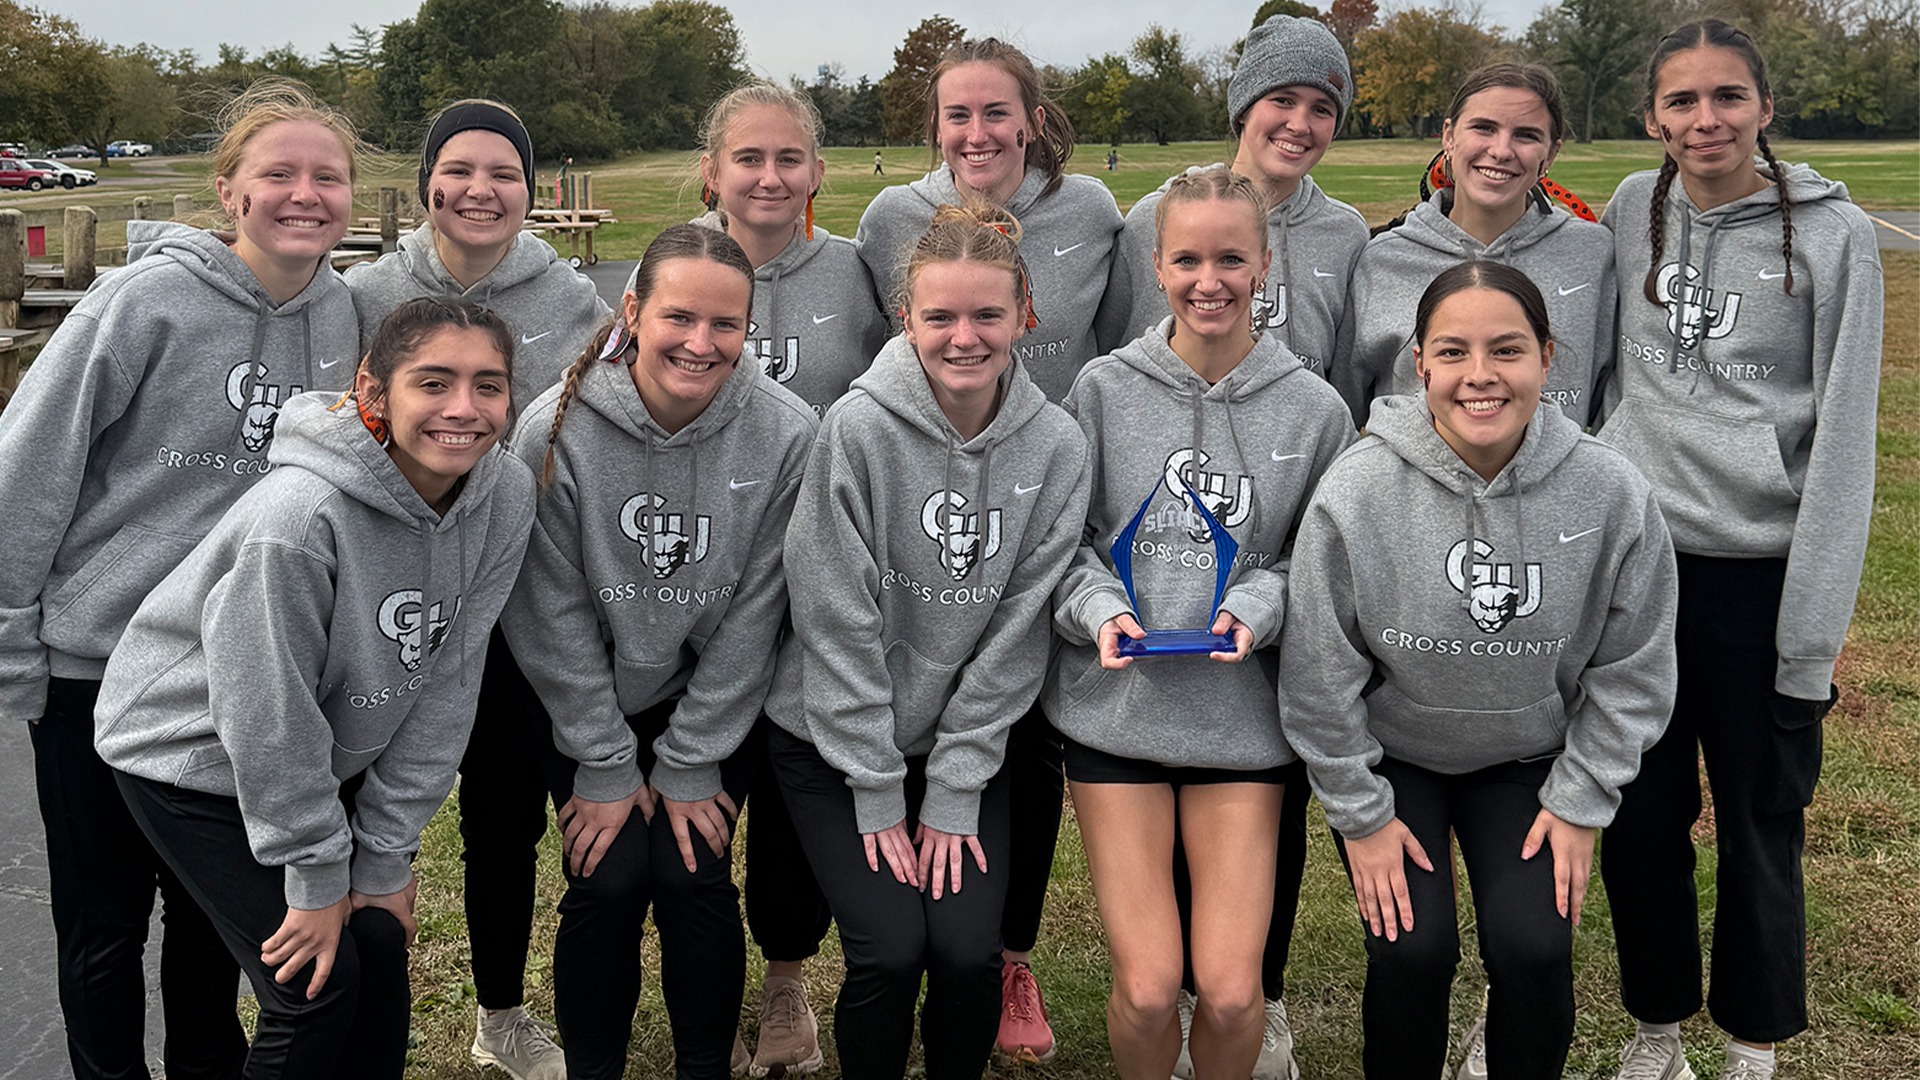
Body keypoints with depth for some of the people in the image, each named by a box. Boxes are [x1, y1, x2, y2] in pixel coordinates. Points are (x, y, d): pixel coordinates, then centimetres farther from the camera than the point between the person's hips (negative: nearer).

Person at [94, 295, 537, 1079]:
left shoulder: (505, 498, -15)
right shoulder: (303, 514, -33)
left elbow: (443, 688, -10)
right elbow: (266, 715, -25)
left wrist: (386, 858, -6)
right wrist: (317, 877, -15)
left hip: (332, 757, 6)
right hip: (196, 756, -5)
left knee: (382, 953, 4)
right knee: (317, 986, -8)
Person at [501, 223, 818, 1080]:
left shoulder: (785, 434, -18)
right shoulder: (557, 430, -19)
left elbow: (753, 611, -12)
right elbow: (552, 612, -12)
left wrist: (691, 764, -9)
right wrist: (604, 766, -10)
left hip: (715, 706, 1)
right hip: (589, 705, 0)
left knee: (694, 876, -9)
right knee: (610, 881, -10)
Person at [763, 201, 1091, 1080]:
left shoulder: (1056, 448, -8)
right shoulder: (860, 427, -17)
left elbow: (1015, 636, -7)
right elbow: (838, 621, -15)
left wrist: (953, 795, -9)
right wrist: (878, 798, -13)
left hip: (968, 738, 2)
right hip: (837, 737, -2)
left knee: (971, 951, -9)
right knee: (890, 951, -12)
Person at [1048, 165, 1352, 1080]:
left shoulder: (1314, 411, 2)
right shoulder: (1104, 389, 1)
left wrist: (1255, 606, -11)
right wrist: (1100, 608, -13)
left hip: (1241, 718, 0)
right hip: (1115, 706, 0)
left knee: (1230, 989, -6)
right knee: (1146, 987, -6)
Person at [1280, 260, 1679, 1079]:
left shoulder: (1612, 493, -18)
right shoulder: (1357, 491, -23)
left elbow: (1632, 672, -4)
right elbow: (1320, 674, -13)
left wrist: (1580, 802, -4)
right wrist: (1359, 813, -8)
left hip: (1529, 761, 1)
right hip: (1392, 757, -1)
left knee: (1534, 947, -12)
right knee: (1413, 950, -14)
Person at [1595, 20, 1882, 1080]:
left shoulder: (1831, 234, -6)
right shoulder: (1631, 211, 5)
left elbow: (1842, 437, -7)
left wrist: (1813, 627, -10)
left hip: (1760, 574, -3)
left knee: (1761, 833, 8)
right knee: (1639, 822, 11)